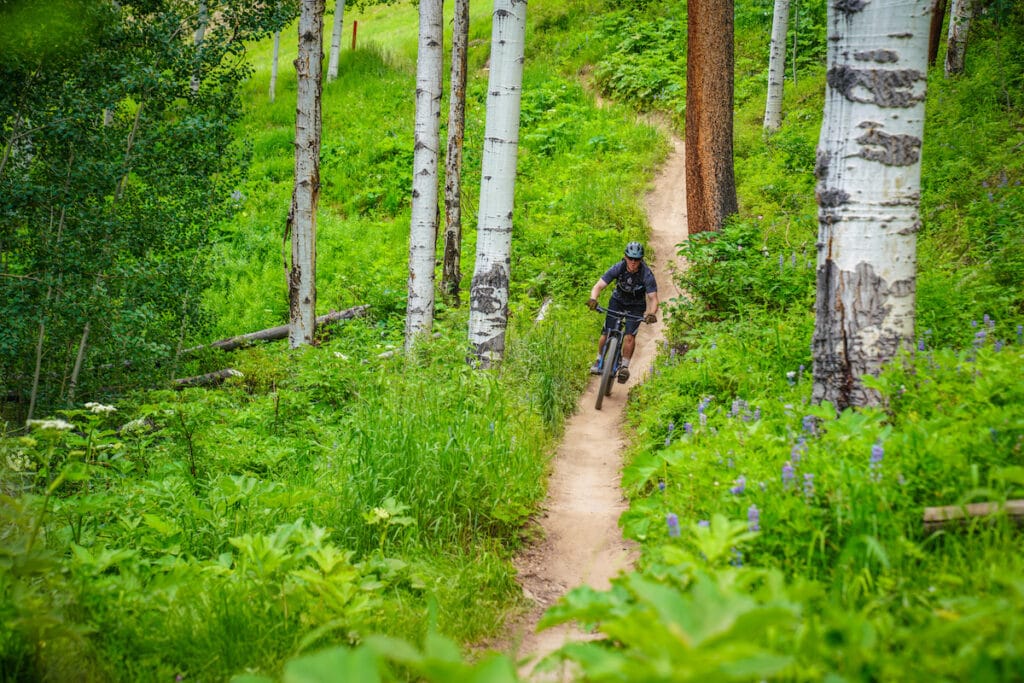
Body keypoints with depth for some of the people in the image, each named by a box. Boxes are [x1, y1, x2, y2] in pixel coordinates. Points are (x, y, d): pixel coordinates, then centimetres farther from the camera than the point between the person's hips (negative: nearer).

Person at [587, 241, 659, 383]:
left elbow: (653, 298, -29)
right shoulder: (618, 268, -24)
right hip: (618, 300, 1)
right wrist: (593, 299, -47)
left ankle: (624, 366, -8)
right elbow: (598, 286, -27)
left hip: (636, 305, -1)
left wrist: (652, 313, -49)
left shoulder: (647, 275, -28)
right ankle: (599, 360, 15)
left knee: (630, 335, -20)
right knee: (606, 333, -8)